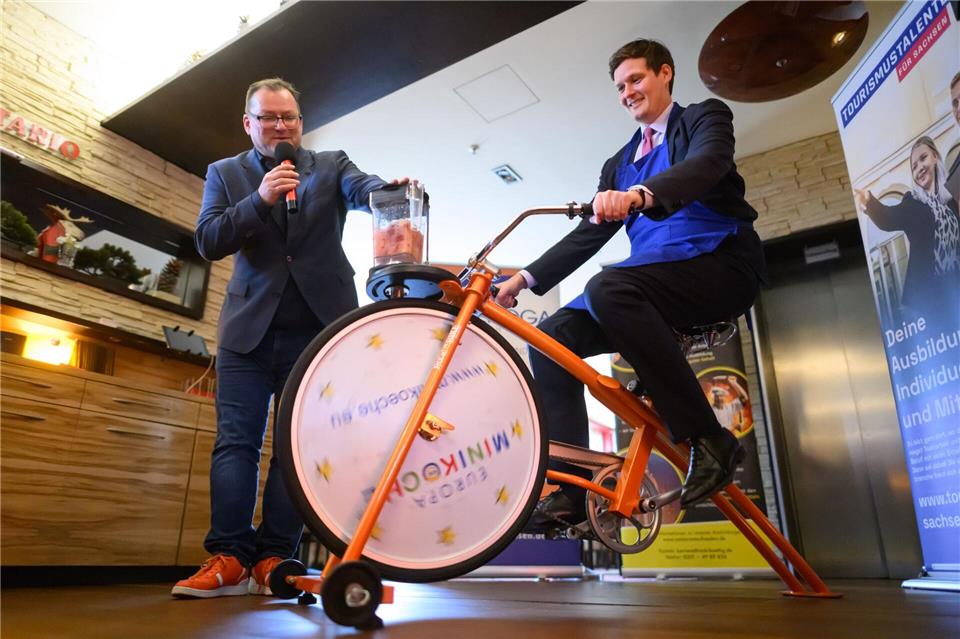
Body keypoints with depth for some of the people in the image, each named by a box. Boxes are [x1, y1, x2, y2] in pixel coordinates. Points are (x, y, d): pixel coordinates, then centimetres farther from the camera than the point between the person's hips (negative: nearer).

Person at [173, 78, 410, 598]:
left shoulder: (331, 165, 11)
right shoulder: (225, 174, 12)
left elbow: (364, 190, -10)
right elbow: (207, 242, 0)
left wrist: (391, 191, -35)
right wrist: (260, 199, -15)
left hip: (318, 327, -1)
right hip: (250, 327, 1)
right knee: (236, 441, -3)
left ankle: (273, 558, 8)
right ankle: (229, 557, 2)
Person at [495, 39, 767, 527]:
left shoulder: (704, 117, 8)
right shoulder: (619, 164, 24)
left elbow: (707, 163, -17)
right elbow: (590, 232, 17)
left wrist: (641, 193, -38)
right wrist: (527, 278, 4)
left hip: (720, 266, -6)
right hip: (657, 279, 6)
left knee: (607, 288, -34)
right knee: (551, 337, -11)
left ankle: (709, 439, -24)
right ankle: (568, 488, -11)